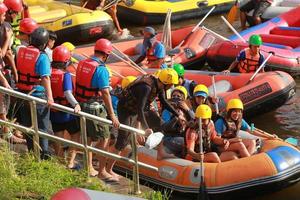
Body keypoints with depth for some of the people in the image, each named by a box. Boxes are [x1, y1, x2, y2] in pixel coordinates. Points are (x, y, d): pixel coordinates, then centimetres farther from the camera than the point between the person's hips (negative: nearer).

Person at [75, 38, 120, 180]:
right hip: (95, 108, -8)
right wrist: (112, 115, -17)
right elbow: (105, 94, -21)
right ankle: (102, 172, 4)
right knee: (104, 139, 1)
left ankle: (89, 169, 29)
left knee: (88, 138, 19)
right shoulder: (101, 69, -19)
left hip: (82, 106, 8)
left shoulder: (82, 64, 4)